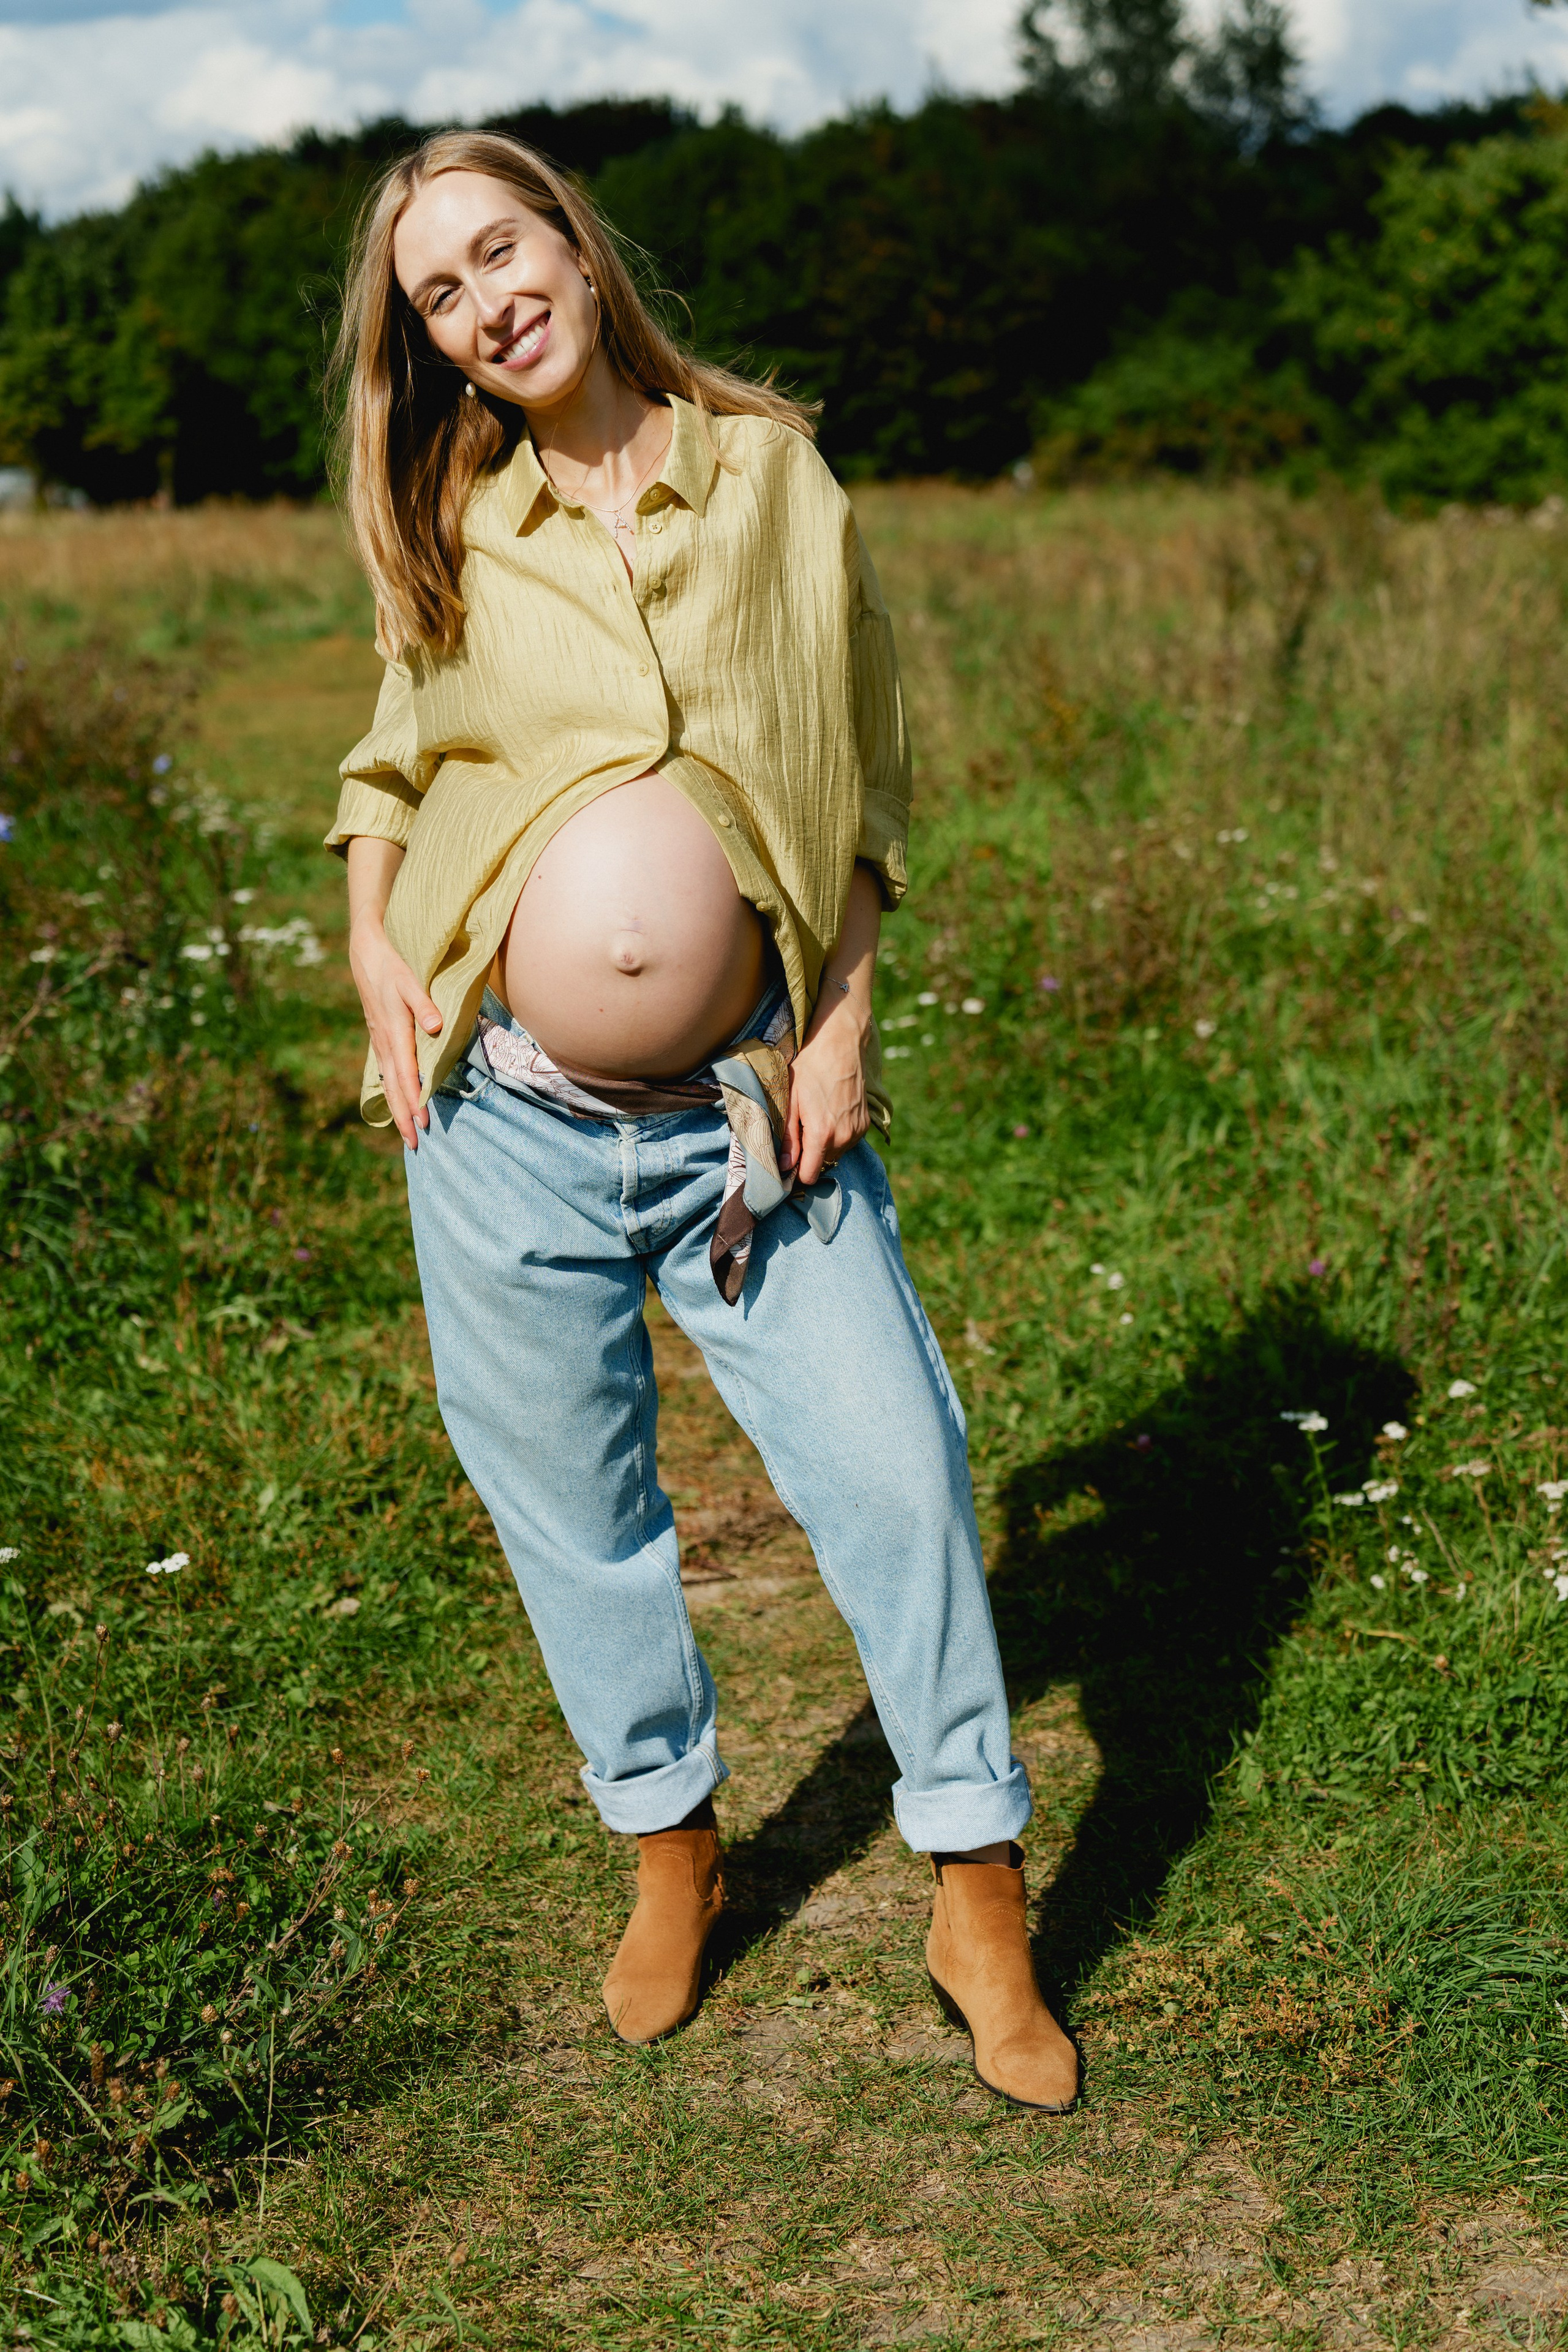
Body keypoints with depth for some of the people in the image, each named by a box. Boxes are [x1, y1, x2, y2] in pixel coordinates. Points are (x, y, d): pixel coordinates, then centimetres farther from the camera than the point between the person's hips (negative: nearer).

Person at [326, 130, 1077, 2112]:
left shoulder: (772, 474, 3)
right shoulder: (452, 534, 6)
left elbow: (864, 780, 6)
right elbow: (392, 763, 20)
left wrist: (845, 1019, -3)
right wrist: (374, 959, 3)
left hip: (751, 1099, -1)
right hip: (503, 1110, 2)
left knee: (895, 1466, -6)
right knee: (572, 1502, 10)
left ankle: (980, 1906, 12)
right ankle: (670, 1843, 33)